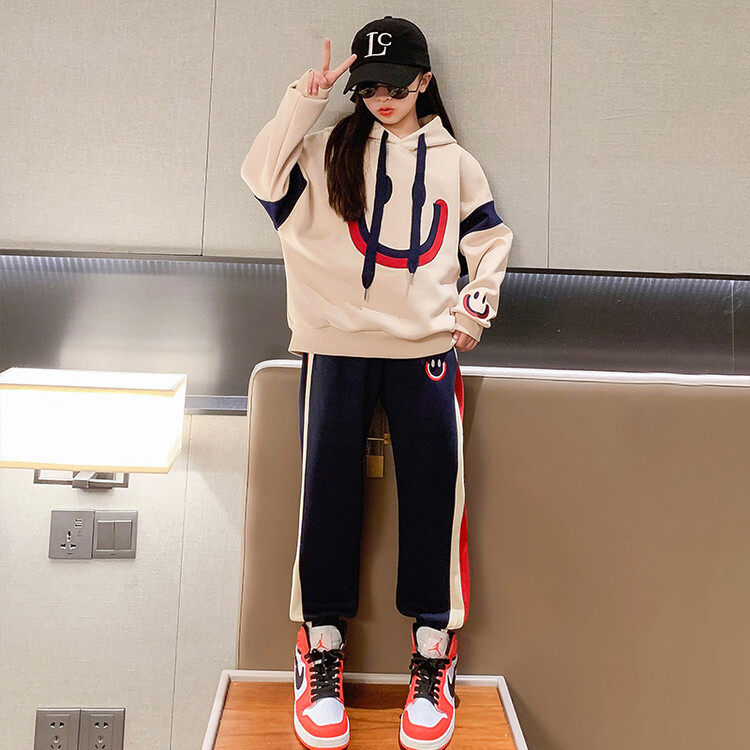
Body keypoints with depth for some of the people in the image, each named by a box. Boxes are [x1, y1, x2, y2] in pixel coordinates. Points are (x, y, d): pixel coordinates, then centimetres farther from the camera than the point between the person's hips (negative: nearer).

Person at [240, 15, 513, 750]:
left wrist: (477, 302, 9)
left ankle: (432, 651, 0)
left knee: (434, 477, -12)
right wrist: (303, 101, -4)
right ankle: (321, 647, 1)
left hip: (425, 344, 1)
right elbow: (262, 177, 1)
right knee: (329, 477, -11)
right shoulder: (330, 148, 15)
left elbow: (490, 237, 24)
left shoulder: (454, 161, 20)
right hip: (337, 338, 0)